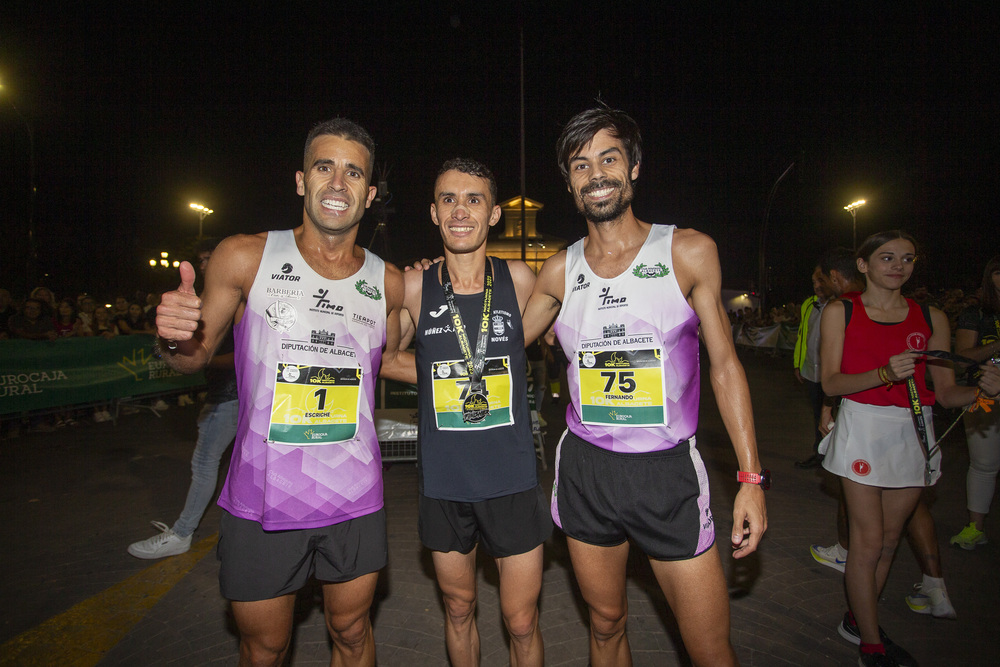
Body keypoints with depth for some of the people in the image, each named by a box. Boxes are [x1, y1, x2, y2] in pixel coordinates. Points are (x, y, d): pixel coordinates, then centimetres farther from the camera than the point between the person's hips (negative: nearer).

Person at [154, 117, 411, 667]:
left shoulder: (388, 283, 0)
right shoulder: (245, 257, -7)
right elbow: (196, 356, 2)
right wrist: (174, 337, -20)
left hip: (355, 500, 2)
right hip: (262, 499, -1)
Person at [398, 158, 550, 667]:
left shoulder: (519, 279, -5)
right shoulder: (413, 288, -5)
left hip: (513, 479, -1)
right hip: (443, 484, 1)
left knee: (521, 622, 11)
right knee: (458, 610, 21)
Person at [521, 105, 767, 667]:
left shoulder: (689, 252, -4)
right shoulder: (559, 271, 2)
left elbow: (725, 363, 0)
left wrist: (751, 478, -3)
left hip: (668, 472, -2)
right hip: (585, 470, 2)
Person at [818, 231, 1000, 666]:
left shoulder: (931, 318, 7)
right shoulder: (840, 312, -1)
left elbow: (945, 392, 7)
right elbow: (831, 382, -8)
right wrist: (885, 374, -23)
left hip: (913, 433, 4)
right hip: (864, 429, -4)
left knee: (890, 537, 12)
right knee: (869, 541, -2)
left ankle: (857, 619, 31)